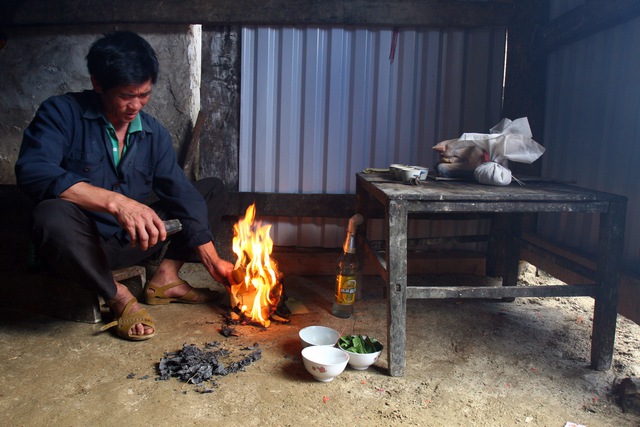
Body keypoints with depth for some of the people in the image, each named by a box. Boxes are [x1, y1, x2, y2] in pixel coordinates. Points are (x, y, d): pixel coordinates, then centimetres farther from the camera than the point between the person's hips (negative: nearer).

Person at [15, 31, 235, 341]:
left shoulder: (153, 133, 2)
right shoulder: (61, 113, -10)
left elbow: (182, 194, -1)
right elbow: (32, 171, -29)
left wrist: (213, 262, -7)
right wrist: (115, 202, -41)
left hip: (133, 241, 5)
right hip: (83, 244, -4)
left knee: (212, 189, 5)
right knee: (52, 215, -40)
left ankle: (166, 275, -8)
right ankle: (117, 296, -15)